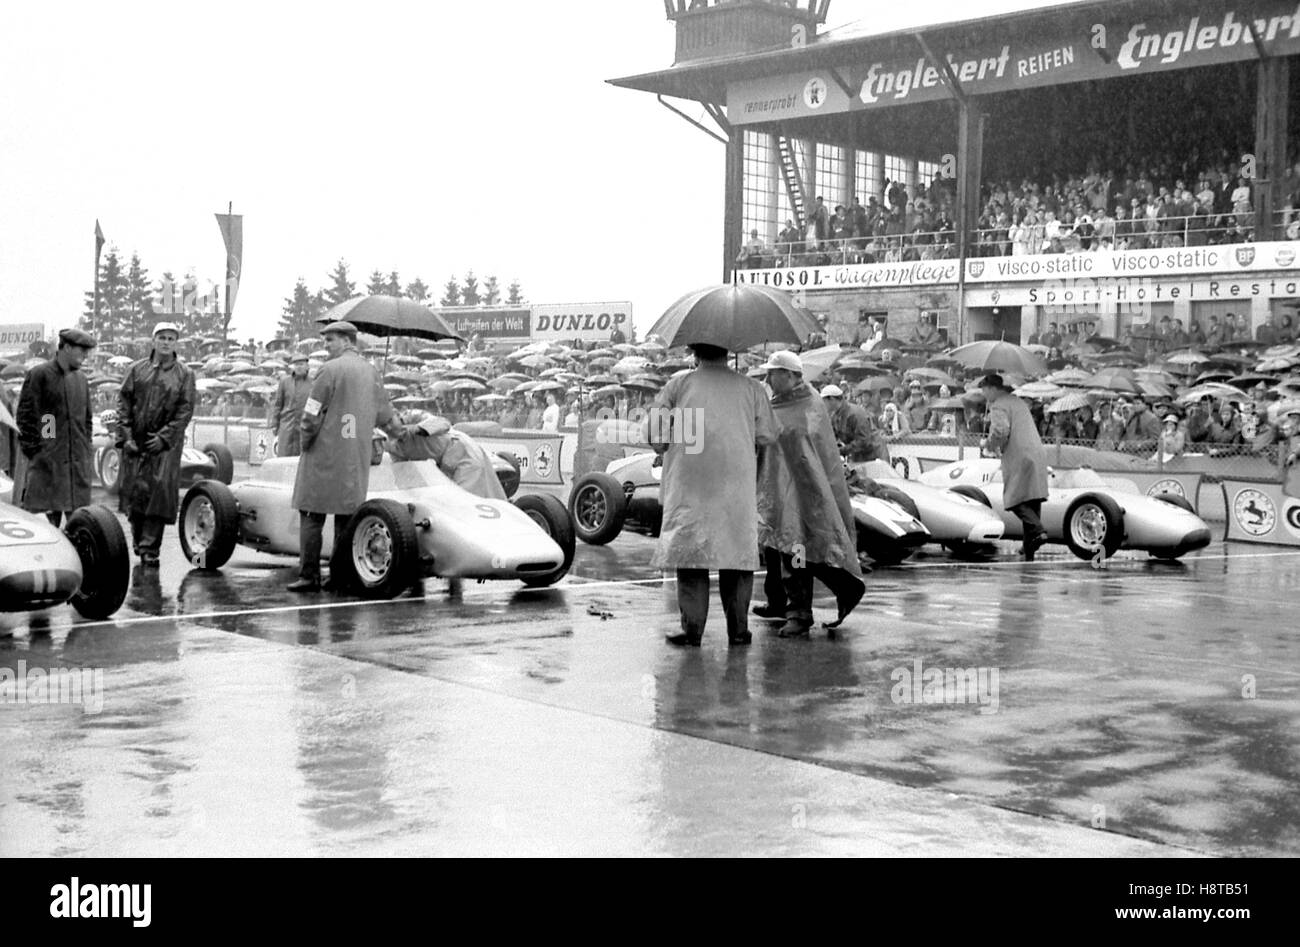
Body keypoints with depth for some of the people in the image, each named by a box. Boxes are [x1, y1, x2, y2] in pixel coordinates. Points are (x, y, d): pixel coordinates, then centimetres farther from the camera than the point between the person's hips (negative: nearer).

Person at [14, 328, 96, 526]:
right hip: (47, 463, -6)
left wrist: (87, 449, 13)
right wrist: (33, 450, -10)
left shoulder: (80, 378, 15)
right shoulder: (38, 374, -5)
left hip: (78, 463, 6)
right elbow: (25, 417, -7)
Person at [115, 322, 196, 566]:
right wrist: (125, 436, -7)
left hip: (166, 444, -2)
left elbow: (185, 410, -2)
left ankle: (149, 549, -7)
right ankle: (138, 541, 21)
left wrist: (164, 437, -13)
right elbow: (123, 402, 4)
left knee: (160, 489, -10)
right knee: (134, 489, 4)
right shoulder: (136, 370, 8)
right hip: (135, 443, 2)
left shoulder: (184, 374, 3)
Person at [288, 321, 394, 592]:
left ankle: (309, 575, -4)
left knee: (313, 515, -1)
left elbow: (312, 415, -12)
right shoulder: (371, 371, 10)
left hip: (325, 454, -6)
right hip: (357, 458, 6)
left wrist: (305, 440, 3)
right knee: (346, 516, 9)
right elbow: (384, 415, 14)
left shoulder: (331, 369, -10)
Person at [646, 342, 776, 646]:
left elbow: (653, 433, 1)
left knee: (689, 552, 3)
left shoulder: (678, 385, 3)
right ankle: (738, 629, 8)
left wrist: (665, 448, 21)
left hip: (689, 483, -1)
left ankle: (692, 628, 1)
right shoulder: (751, 389, 6)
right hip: (737, 484, 1)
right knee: (737, 551, 7)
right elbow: (767, 436, 6)